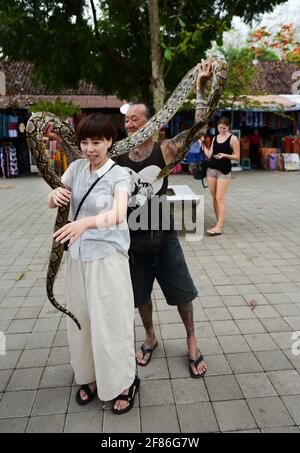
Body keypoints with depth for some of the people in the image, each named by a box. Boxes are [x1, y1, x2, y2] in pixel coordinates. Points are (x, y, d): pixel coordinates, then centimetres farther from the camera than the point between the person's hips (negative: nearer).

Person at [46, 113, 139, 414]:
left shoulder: (119, 175, -12)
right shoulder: (76, 167, 4)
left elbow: (118, 214, -29)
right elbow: (51, 202, 3)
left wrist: (85, 223, -48)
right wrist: (56, 194, -21)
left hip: (108, 257, -5)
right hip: (77, 256, 5)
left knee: (110, 323, 3)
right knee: (81, 320, 15)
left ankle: (124, 383, 25)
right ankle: (90, 377, 37)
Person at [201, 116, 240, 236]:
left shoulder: (233, 139, -3)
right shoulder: (215, 138, 13)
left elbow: (237, 156, -5)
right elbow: (209, 155, 10)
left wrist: (224, 155, -20)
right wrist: (203, 143, 5)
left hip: (224, 171, -5)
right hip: (211, 169, 6)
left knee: (220, 199, -11)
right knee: (214, 198, 6)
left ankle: (219, 227, -12)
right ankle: (219, 223, 16)